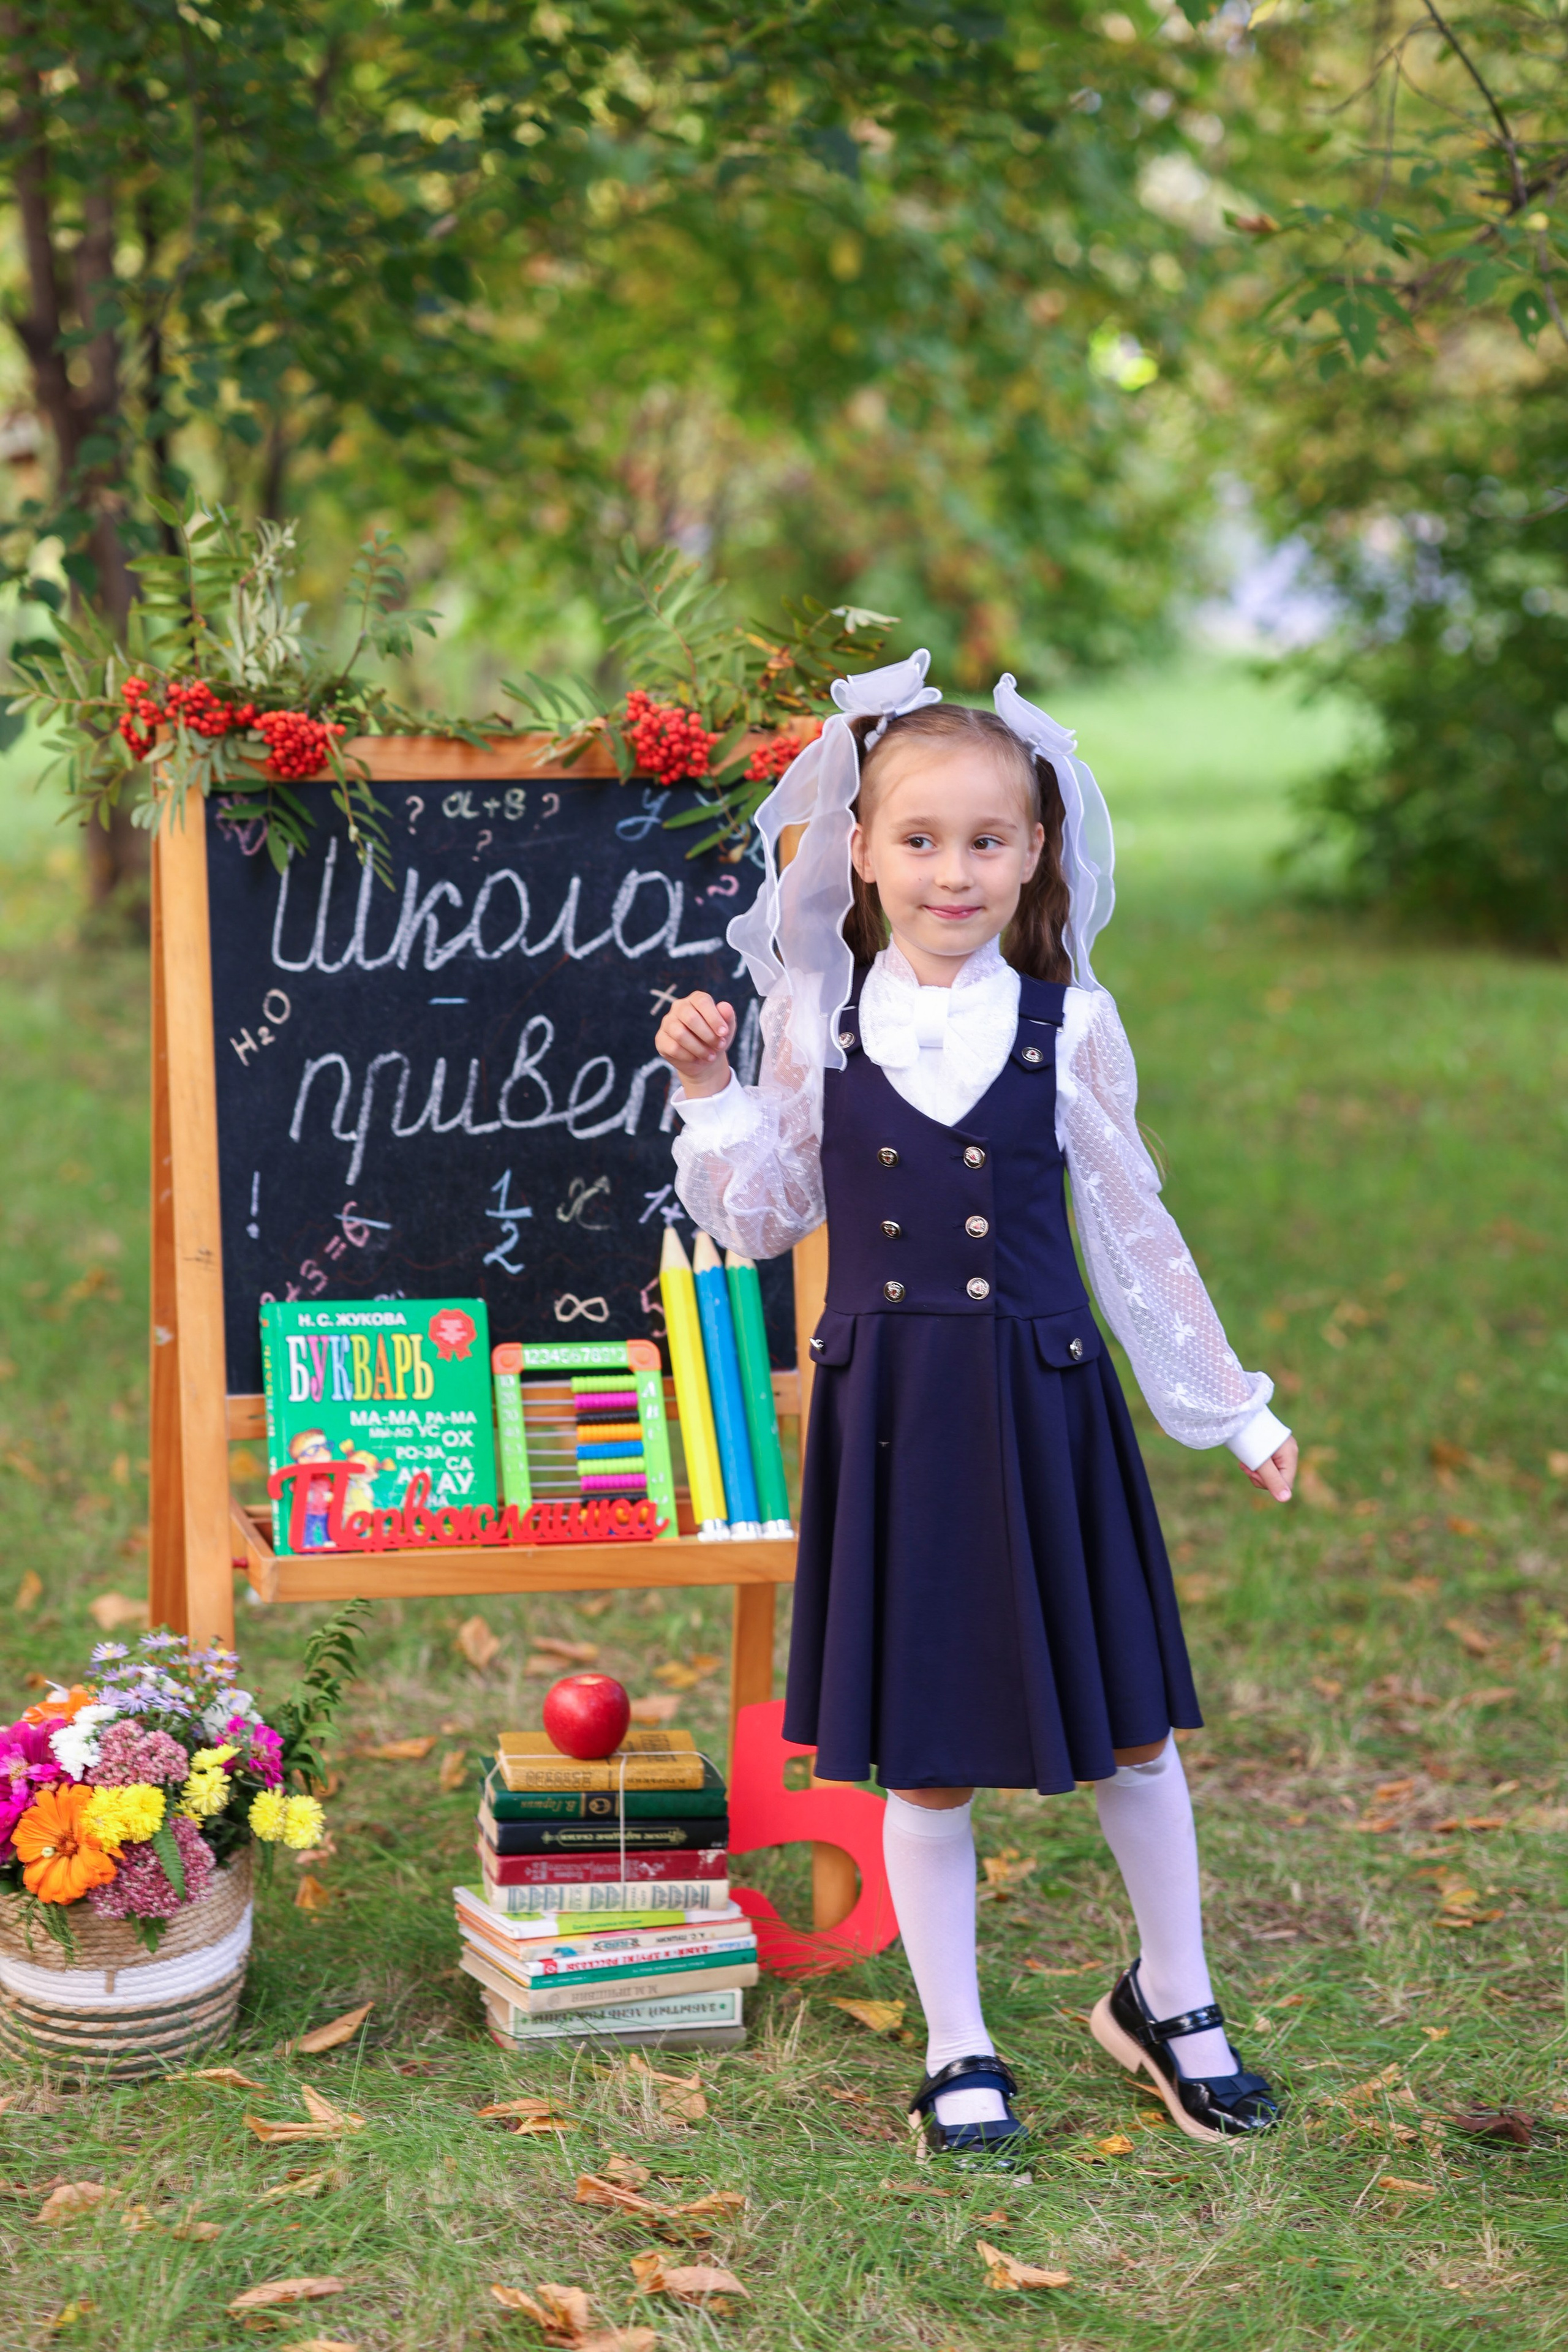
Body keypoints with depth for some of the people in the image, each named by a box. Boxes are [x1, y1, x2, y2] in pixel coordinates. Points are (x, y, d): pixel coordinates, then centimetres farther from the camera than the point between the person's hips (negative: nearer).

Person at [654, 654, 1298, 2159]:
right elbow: (760, 1220, 6)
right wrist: (705, 1092, -8)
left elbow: (1130, 1233, 5)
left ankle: (1169, 2003, 34)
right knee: (923, 1758, 8)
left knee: (1128, 1726, 11)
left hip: (1042, 1404, 1)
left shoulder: (1070, 1025, -3)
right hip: (888, 1410, 0)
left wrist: (1236, 1411, 9)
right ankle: (958, 2051, 24)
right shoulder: (814, 1018, -2)